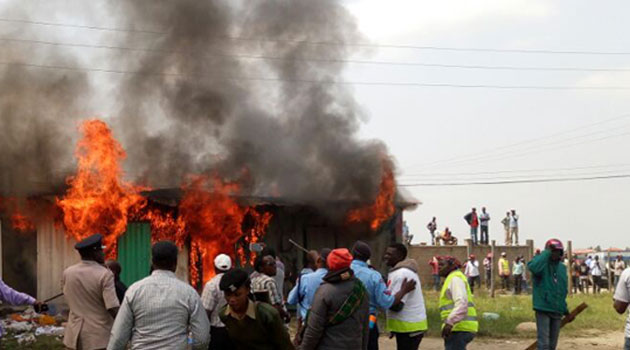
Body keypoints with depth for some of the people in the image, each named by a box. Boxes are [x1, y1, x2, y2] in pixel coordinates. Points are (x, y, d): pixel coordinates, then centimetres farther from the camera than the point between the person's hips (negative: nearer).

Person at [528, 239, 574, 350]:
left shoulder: (562, 268, 13)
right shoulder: (542, 263, -7)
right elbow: (533, 267, -34)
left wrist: (566, 311, 20)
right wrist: (547, 252, -23)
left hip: (557, 311, 6)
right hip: (543, 309, -6)